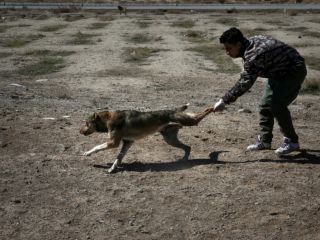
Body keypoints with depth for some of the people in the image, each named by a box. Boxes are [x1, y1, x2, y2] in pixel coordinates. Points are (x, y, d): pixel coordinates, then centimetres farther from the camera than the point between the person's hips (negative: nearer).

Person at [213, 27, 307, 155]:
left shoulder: (254, 55, -33)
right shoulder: (251, 42, -3)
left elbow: (245, 83, -35)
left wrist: (224, 101, -32)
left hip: (294, 71, -10)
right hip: (279, 73, 10)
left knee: (277, 105, -18)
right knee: (265, 105, 7)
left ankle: (292, 141, -2)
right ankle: (264, 141, 15)